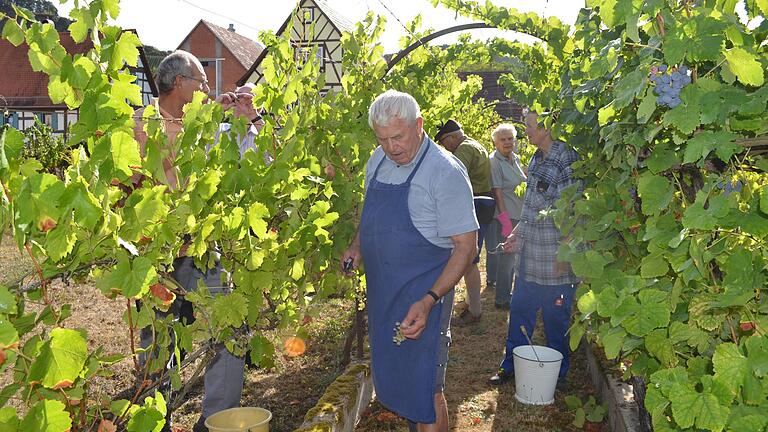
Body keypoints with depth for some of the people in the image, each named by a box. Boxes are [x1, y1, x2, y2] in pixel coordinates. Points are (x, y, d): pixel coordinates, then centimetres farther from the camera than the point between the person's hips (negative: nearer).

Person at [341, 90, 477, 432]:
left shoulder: (446, 172, -16)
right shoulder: (378, 161, 5)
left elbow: (466, 246, -16)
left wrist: (429, 301, -25)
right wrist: (356, 246, 2)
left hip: (423, 296, -7)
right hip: (380, 291, 7)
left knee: (424, 390, 1)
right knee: (391, 379, 19)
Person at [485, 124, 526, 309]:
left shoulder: (515, 159, 11)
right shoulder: (494, 161, -14)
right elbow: (497, 191, -19)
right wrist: (505, 219, -23)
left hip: (518, 214, 8)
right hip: (504, 215, -8)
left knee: (511, 255, 16)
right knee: (507, 257, -3)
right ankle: (502, 299, 8)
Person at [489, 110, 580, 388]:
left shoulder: (566, 161, -18)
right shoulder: (538, 158, 8)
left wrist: (564, 256, -17)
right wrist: (517, 233, 16)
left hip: (554, 259, -8)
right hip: (529, 255, 8)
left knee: (556, 317, 8)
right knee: (519, 309, 15)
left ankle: (558, 375, 27)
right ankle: (511, 365, 30)